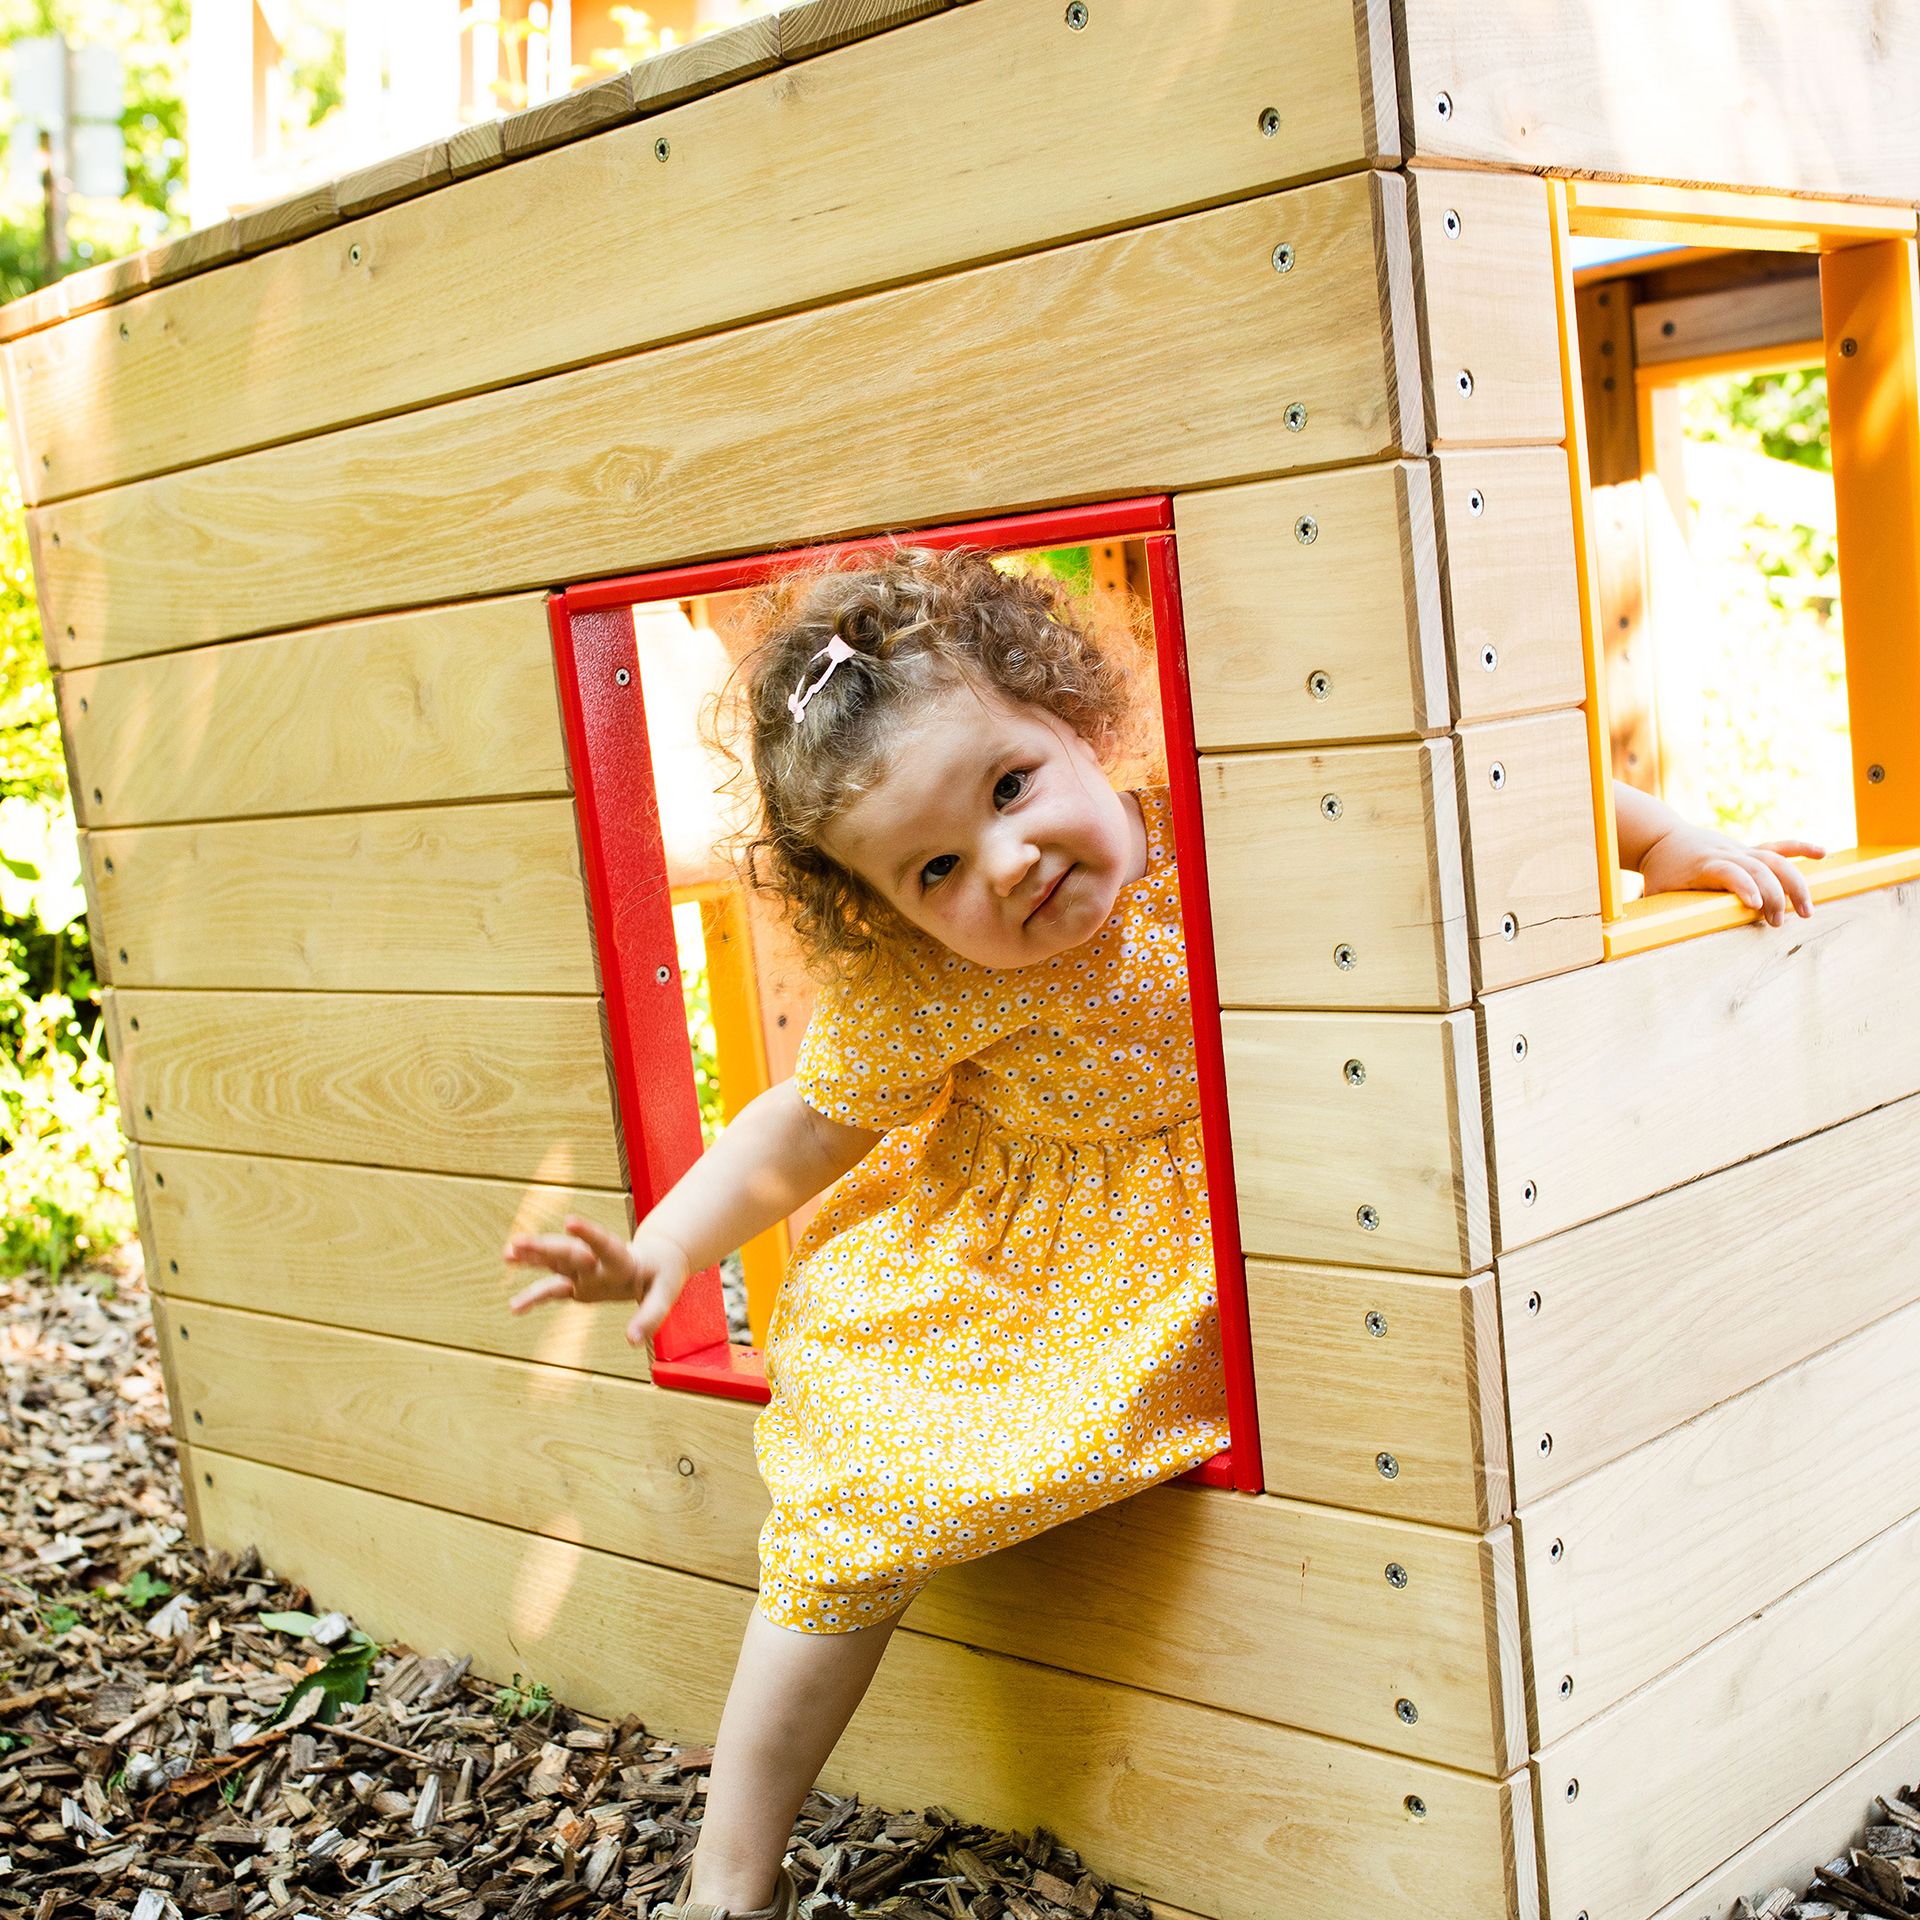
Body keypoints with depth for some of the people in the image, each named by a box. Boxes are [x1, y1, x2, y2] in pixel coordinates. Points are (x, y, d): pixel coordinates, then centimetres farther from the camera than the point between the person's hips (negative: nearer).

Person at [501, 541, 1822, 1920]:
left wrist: (1679, 845, -12)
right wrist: (671, 1243, -22)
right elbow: (806, 1128, -9)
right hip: (998, 1295, -3)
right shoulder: (925, 993, -22)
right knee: (861, 1502, -12)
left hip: (1205, 1281, 4)